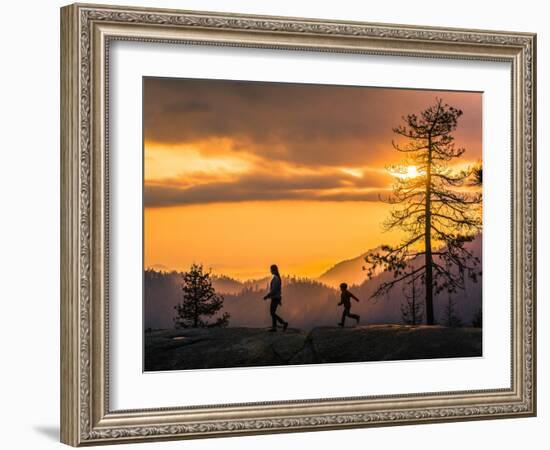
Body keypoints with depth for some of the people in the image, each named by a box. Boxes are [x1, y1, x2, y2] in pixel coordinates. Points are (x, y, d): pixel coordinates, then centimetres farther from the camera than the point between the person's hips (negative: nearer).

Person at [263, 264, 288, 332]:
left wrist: (267, 296, -17)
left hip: (275, 298, -10)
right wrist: (279, 300, 24)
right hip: (276, 298, 10)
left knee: (272, 313, -6)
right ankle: (274, 327, 8)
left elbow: (273, 290, -24)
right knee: (272, 313, 10)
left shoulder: (275, 278, -19)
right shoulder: (278, 278, 14)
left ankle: (284, 323, -8)